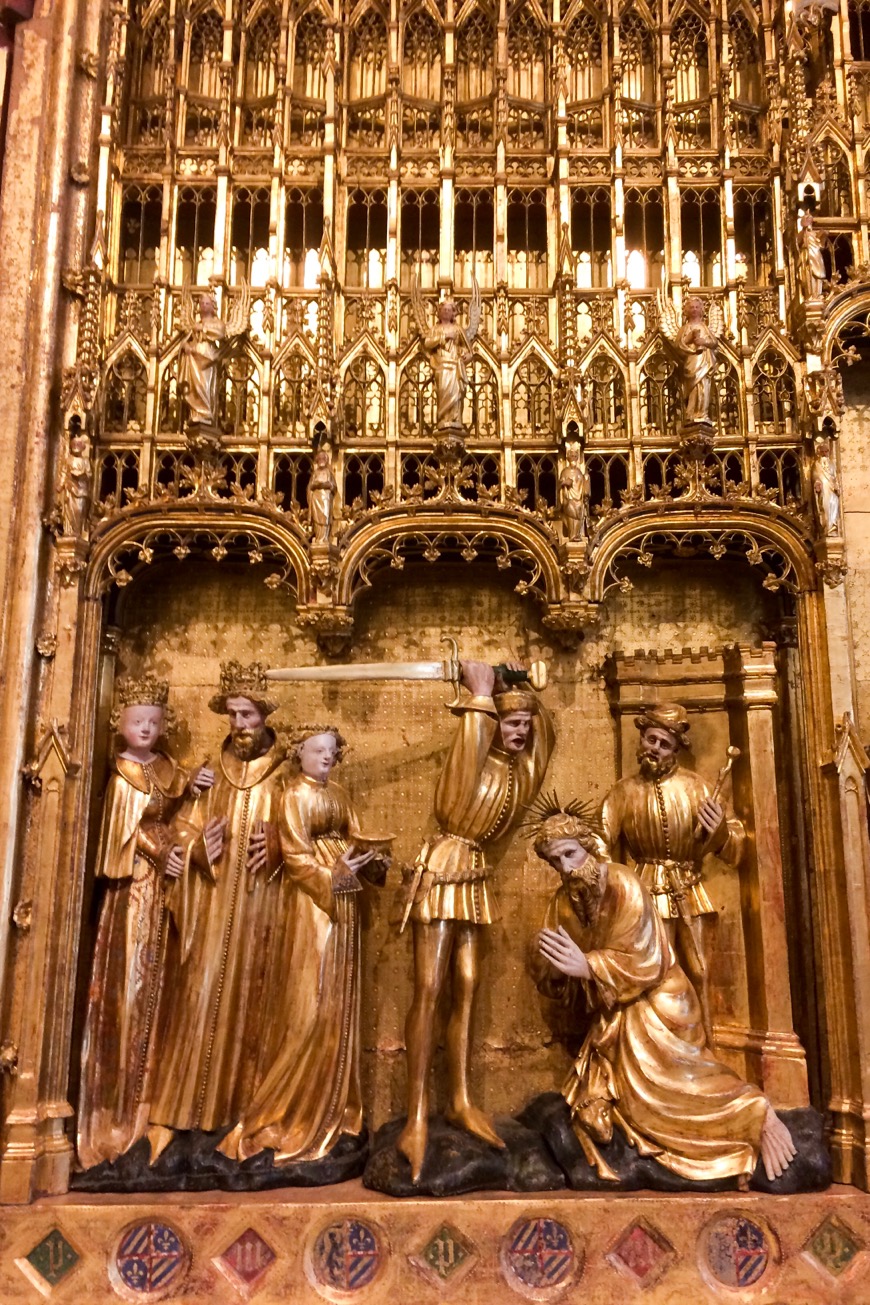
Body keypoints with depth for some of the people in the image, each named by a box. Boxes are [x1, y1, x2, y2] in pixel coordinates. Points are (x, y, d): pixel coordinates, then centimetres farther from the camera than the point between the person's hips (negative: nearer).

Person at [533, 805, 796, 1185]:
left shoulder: (622, 885, -19)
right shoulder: (563, 902, -1)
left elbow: (642, 962, -24)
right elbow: (550, 980, -1)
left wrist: (586, 967, -33)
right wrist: (556, 971, -25)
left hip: (652, 1004, -6)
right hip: (610, 1016, 6)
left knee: (674, 1080, -16)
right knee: (592, 1103, 1)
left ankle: (756, 1112, 2)